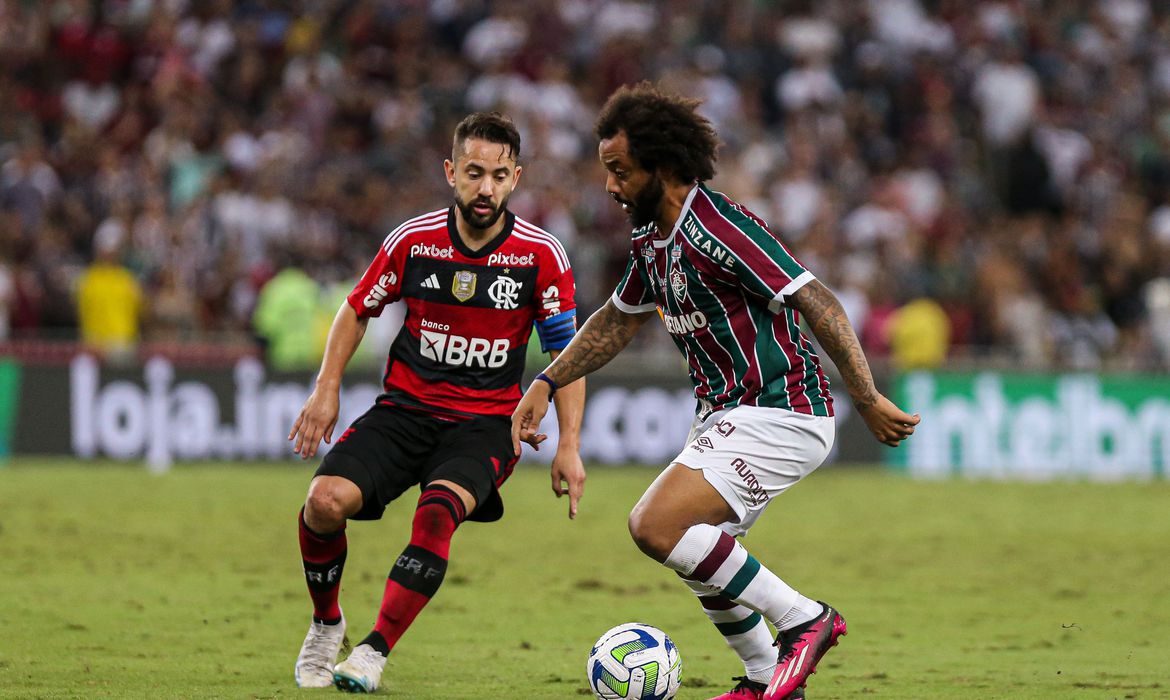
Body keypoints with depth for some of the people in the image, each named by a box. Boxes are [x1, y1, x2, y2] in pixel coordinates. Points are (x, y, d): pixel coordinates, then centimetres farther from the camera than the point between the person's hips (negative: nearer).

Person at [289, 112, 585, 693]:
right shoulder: (413, 240, -2)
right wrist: (326, 389, 3)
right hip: (404, 408, 2)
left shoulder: (541, 255, -6)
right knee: (326, 500, -22)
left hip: (485, 423, -2)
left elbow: (566, 352, 2)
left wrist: (568, 446, -5)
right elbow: (357, 311, 13)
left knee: (437, 511, -33)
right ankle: (326, 624, 6)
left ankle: (374, 652, -24)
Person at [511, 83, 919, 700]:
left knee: (656, 526, -19)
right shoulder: (651, 238, 8)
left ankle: (803, 620, -10)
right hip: (726, 415, 10)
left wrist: (868, 402, -25)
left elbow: (820, 305, -23)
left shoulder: (719, 229, -21)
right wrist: (546, 383, 18)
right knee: (700, 556, 18)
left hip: (777, 414, -10)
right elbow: (617, 320, 25)